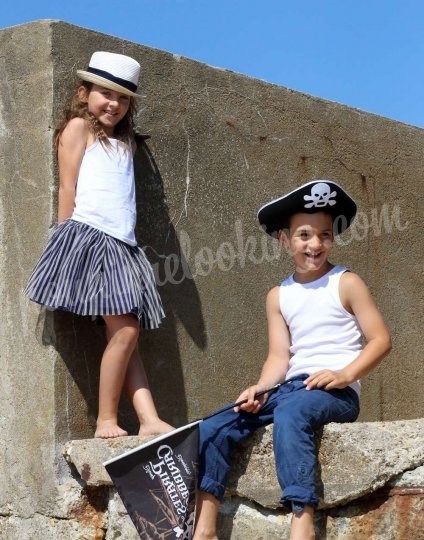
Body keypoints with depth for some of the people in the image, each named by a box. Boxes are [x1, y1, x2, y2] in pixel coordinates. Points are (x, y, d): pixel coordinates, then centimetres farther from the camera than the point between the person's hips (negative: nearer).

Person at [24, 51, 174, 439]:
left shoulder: (123, 140, 26)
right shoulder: (79, 127, 6)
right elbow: (68, 188, -1)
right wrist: (69, 239, -7)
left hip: (123, 243, 7)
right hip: (90, 237, -7)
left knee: (127, 335, 0)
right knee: (124, 330, -15)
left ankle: (150, 420, -6)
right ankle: (106, 421, -10)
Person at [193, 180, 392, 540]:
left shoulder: (346, 283, 2)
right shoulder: (279, 296, 15)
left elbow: (380, 340, -3)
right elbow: (280, 356, 8)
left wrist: (345, 374, -18)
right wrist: (259, 389, -12)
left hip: (337, 391, -6)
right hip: (291, 388, 6)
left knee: (291, 413, -39)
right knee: (214, 428, -12)